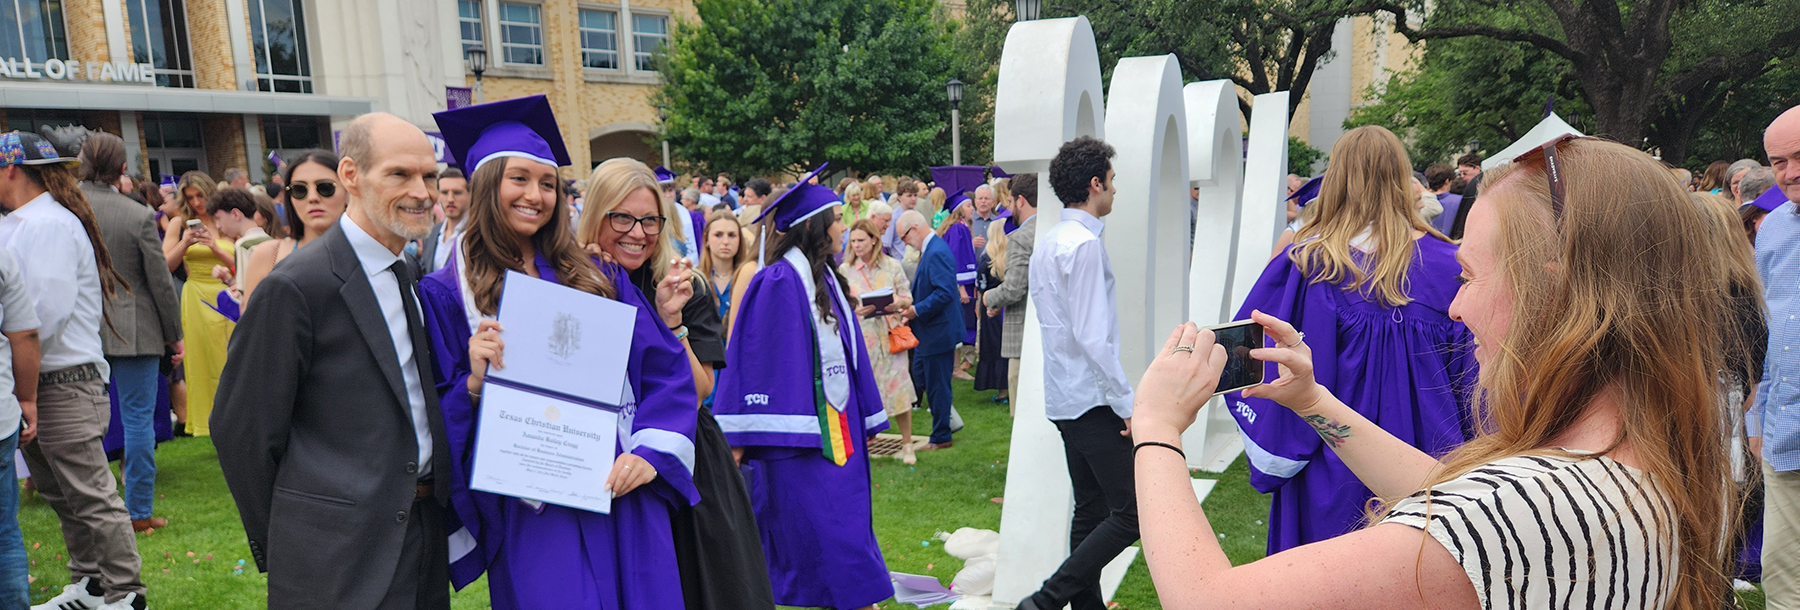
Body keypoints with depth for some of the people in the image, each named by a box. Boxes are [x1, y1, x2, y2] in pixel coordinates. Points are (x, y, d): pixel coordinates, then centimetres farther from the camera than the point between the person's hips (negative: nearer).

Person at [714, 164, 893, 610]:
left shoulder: (825, 280, 13)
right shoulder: (780, 283, -14)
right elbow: (760, 359, -17)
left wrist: (865, 421, 19)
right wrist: (740, 438, -18)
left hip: (834, 427, 9)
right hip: (800, 432, -9)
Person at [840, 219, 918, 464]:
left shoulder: (892, 266, 4)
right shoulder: (845, 269, 5)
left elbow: (907, 298, 7)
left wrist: (896, 303, -14)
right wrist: (855, 310, -14)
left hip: (889, 335, 0)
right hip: (859, 337, 0)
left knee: (897, 387, -2)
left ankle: (907, 445, 11)